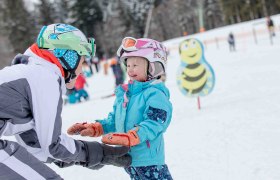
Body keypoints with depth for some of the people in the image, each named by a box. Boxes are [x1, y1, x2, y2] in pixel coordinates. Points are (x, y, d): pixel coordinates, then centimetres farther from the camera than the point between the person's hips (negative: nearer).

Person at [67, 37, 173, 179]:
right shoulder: (124, 93, 11)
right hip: (127, 157, 8)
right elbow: (113, 121, 18)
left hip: (148, 159, -8)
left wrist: (127, 138, -36)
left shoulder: (155, 93, -14)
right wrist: (93, 128, 2)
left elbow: (152, 123, -24)